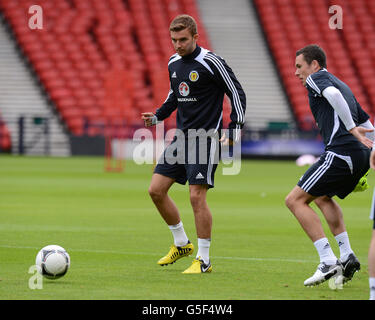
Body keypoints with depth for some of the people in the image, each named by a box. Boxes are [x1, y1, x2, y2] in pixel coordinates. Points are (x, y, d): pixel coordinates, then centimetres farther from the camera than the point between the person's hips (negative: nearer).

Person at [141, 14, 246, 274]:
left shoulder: (211, 62, -13)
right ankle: (181, 244, 21)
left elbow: (237, 94, -9)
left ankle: (204, 260, -3)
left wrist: (235, 130, -16)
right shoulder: (174, 63, 9)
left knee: (197, 196, -12)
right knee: (156, 190, 4)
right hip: (182, 136, 8)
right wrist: (158, 116, 12)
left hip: (205, 138, -8)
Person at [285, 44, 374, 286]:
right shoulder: (342, 85, 29)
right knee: (323, 198, 31)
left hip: (341, 152, -10)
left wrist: (351, 127, -24)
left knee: (296, 200, -5)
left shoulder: (317, 78, 3)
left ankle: (328, 262, -15)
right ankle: (347, 257, 20)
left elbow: (333, 94, -22)